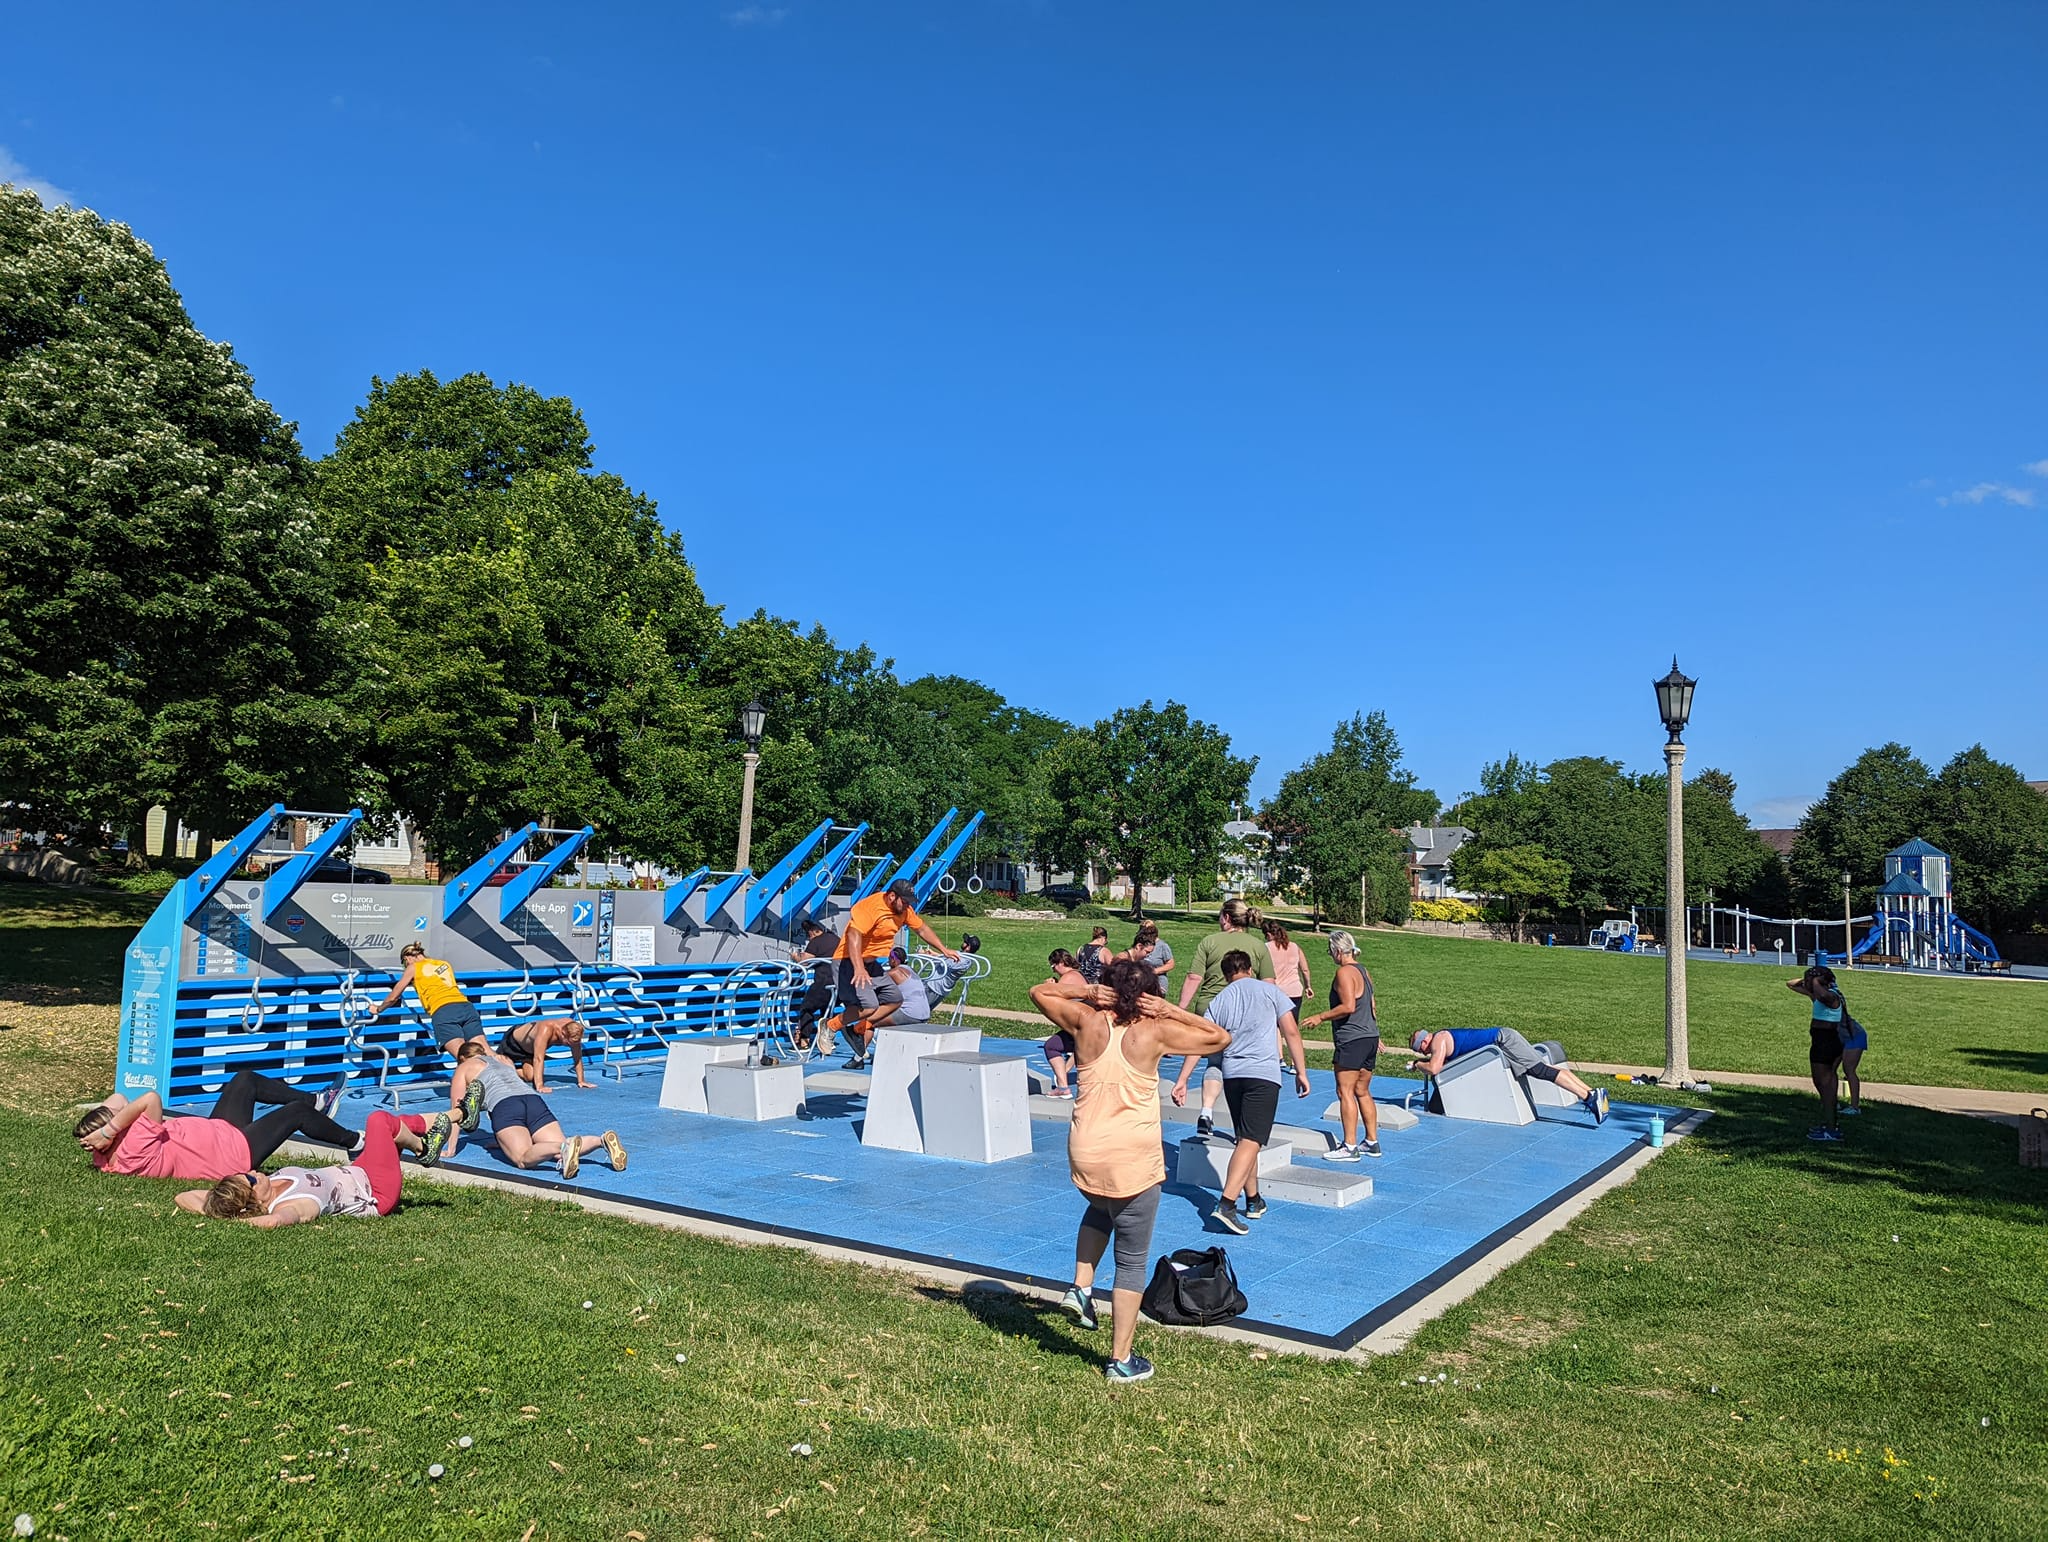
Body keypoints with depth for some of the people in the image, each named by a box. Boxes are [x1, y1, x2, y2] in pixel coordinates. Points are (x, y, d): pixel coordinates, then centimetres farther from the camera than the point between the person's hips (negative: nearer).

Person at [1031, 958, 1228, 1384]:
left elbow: (1039, 991, 14)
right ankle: (1122, 1360, 16)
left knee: (1100, 1209, 38)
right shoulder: (1155, 1032, -10)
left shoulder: (1087, 1021, -3)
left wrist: (1086, 990, 3)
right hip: (1134, 1163, -3)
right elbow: (1220, 1037, 2)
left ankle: (1081, 1286, 26)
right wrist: (1171, 1011, -2)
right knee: (1132, 1262, 10)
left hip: (1083, 1156, 4)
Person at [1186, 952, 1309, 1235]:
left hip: (1232, 1074, 4)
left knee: (1246, 1140, 19)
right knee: (1251, 1142, -10)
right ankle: (1226, 1204, -23)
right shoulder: (1269, 990, 7)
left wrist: (1182, 1080, 6)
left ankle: (1254, 1201, 29)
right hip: (1264, 1073, -4)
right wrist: (1301, 1072, 7)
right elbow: (1291, 1032, 2)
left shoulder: (1219, 1001, 14)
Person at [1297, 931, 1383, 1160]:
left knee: (1345, 1091, -6)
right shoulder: (1363, 971, 16)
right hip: (1370, 1037, 10)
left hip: (1352, 1039, -10)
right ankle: (1372, 1142, 19)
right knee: (1362, 1092, 15)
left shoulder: (1345, 972, -12)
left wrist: (1321, 1017, -13)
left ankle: (1349, 1147, -6)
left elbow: (1348, 1006, -22)